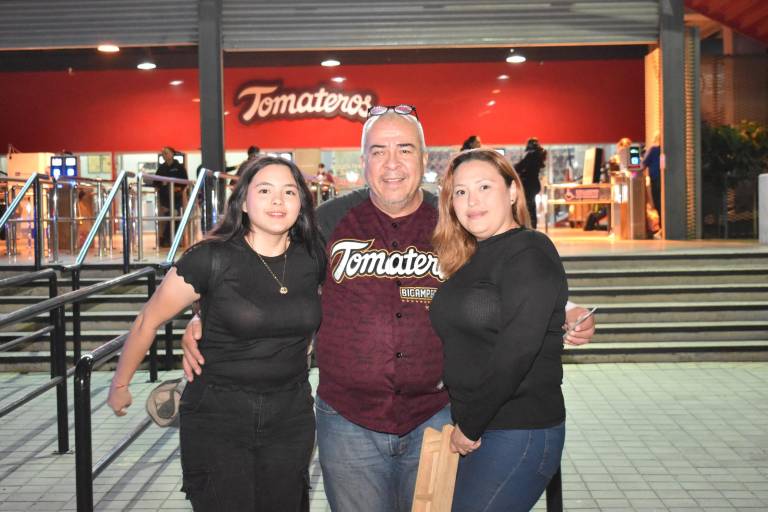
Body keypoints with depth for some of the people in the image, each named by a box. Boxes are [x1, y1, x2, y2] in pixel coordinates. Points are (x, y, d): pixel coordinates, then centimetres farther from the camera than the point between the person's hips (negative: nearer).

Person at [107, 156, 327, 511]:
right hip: (217, 415, -4)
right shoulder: (210, 259, -13)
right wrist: (120, 385, 6)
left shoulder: (313, 259, -3)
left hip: (290, 415, 4)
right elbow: (149, 320, -3)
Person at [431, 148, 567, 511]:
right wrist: (464, 423, 3)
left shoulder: (529, 253, -12)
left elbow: (516, 352, -20)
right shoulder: (470, 259, 13)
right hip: (477, 430, 8)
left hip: (520, 431, -8)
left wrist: (470, 426, -13)